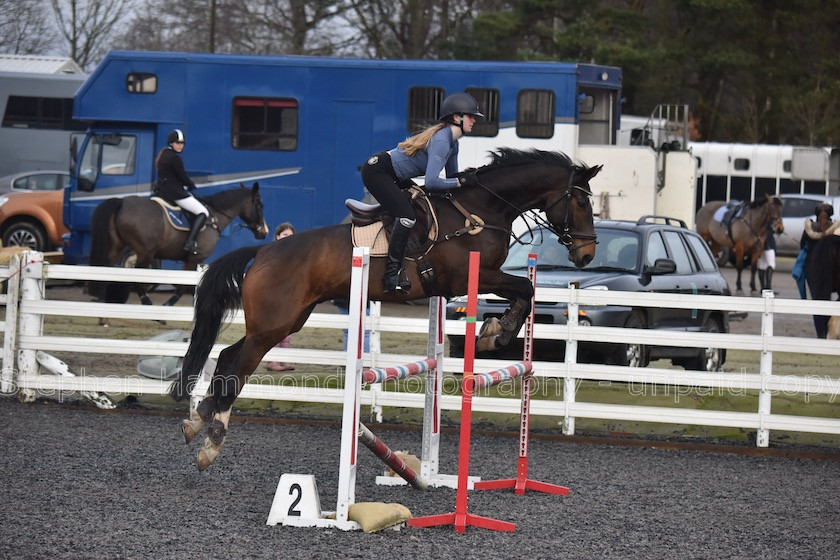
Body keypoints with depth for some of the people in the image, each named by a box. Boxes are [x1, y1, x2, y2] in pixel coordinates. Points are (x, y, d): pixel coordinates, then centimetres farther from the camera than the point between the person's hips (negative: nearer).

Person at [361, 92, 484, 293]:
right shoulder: (441, 141, -23)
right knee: (407, 215, -22)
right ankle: (393, 274, -22)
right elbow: (431, 182, -29)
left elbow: (452, 176, 18)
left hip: (393, 176, 11)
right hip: (376, 172, -11)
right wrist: (461, 181, -21)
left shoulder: (452, 142, 9)